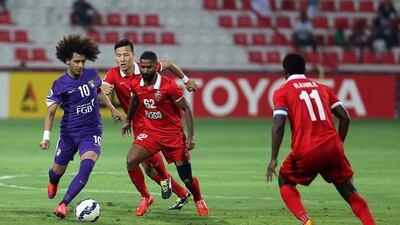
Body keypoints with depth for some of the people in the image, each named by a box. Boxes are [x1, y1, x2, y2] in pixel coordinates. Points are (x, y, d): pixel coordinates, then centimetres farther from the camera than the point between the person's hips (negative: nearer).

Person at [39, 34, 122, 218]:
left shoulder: (92, 75, -3)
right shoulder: (60, 85, -13)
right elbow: (51, 111, -14)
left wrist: (112, 109, 24)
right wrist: (46, 137, -25)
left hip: (92, 131, 1)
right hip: (69, 132, -1)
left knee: (87, 165, -24)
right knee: (58, 170, 12)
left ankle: (63, 204, -23)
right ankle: (53, 182, 53)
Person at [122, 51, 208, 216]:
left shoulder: (169, 86, -20)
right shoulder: (136, 84, -6)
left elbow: (186, 109, -11)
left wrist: (191, 136, -16)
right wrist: (128, 120, 32)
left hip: (173, 133, -4)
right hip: (151, 132, 4)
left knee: (187, 178, -1)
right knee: (130, 162, -19)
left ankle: (199, 201, 32)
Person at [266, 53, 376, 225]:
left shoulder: (282, 92, 6)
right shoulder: (322, 87, 19)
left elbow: (279, 125, -7)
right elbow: (345, 117, 12)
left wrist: (274, 159, -7)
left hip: (305, 152, -3)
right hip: (333, 147, 3)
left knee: (285, 182, 20)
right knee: (349, 191, 13)